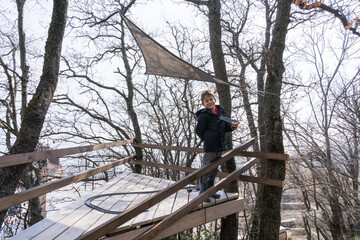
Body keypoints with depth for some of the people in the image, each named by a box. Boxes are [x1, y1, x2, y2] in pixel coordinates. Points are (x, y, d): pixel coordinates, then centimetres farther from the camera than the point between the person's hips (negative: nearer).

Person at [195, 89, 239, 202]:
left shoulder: (221, 112, 7)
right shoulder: (204, 115, -14)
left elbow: (225, 127, 14)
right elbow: (199, 130, -8)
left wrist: (232, 126, -5)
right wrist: (207, 140, -3)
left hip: (220, 147, 7)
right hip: (210, 148, -7)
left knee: (214, 171, 19)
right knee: (205, 171, 1)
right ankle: (202, 193, 18)